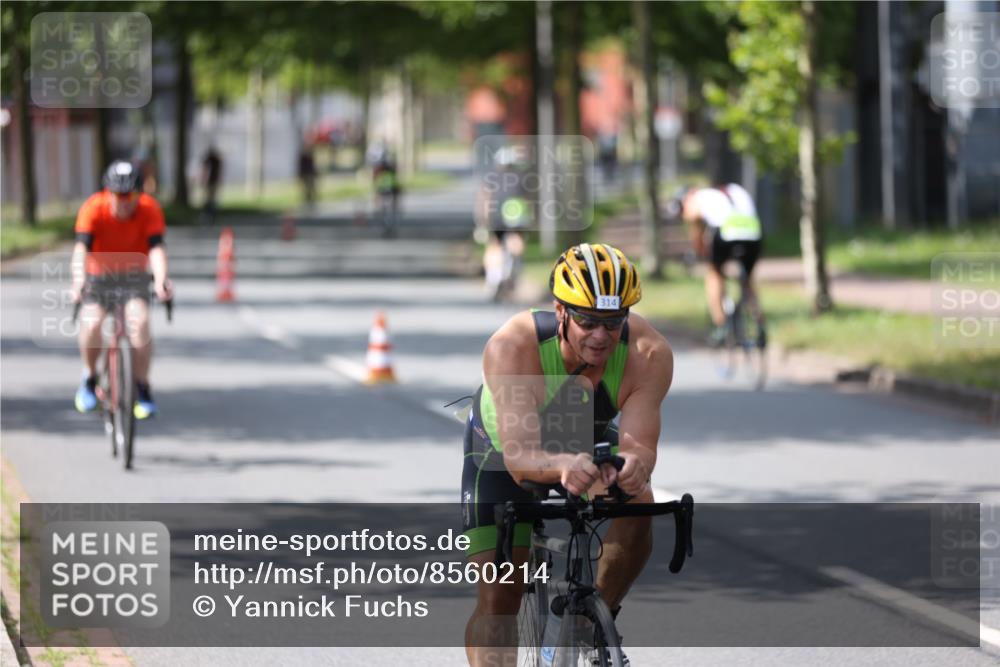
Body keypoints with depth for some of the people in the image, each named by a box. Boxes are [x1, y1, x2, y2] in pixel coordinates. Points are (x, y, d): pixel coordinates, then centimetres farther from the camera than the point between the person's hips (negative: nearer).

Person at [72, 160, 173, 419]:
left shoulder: (149, 209, -19)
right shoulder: (93, 208, -22)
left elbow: (156, 249, -30)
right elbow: (81, 248, -34)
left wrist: (161, 280, -50)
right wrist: (79, 281, -52)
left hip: (133, 276, 0)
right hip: (99, 275, 0)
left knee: (139, 320, -27)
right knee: (91, 322, -26)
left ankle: (143, 390, -13)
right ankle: (90, 377, 2)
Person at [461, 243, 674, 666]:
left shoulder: (649, 353, -32)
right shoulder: (512, 347, -39)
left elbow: (638, 444, -38)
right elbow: (519, 457, -46)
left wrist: (634, 466, -62)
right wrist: (563, 466, -68)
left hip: (589, 440, 2)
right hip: (505, 445, -2)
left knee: (638, 505, -28)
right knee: (498, 599, -13)